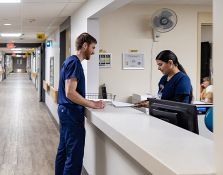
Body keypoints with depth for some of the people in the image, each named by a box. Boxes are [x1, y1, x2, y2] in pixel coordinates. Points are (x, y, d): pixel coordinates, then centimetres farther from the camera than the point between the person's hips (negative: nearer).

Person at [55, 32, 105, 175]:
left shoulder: (71, 61, 14)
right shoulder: (74, 62, -17)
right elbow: (70, 93, -24)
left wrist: (89, 102, 14)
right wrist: (93, 105, -18)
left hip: (66, 111, 11)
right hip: (72, 113, -11)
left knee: (63, 150, 17)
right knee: (75, 156, -6)